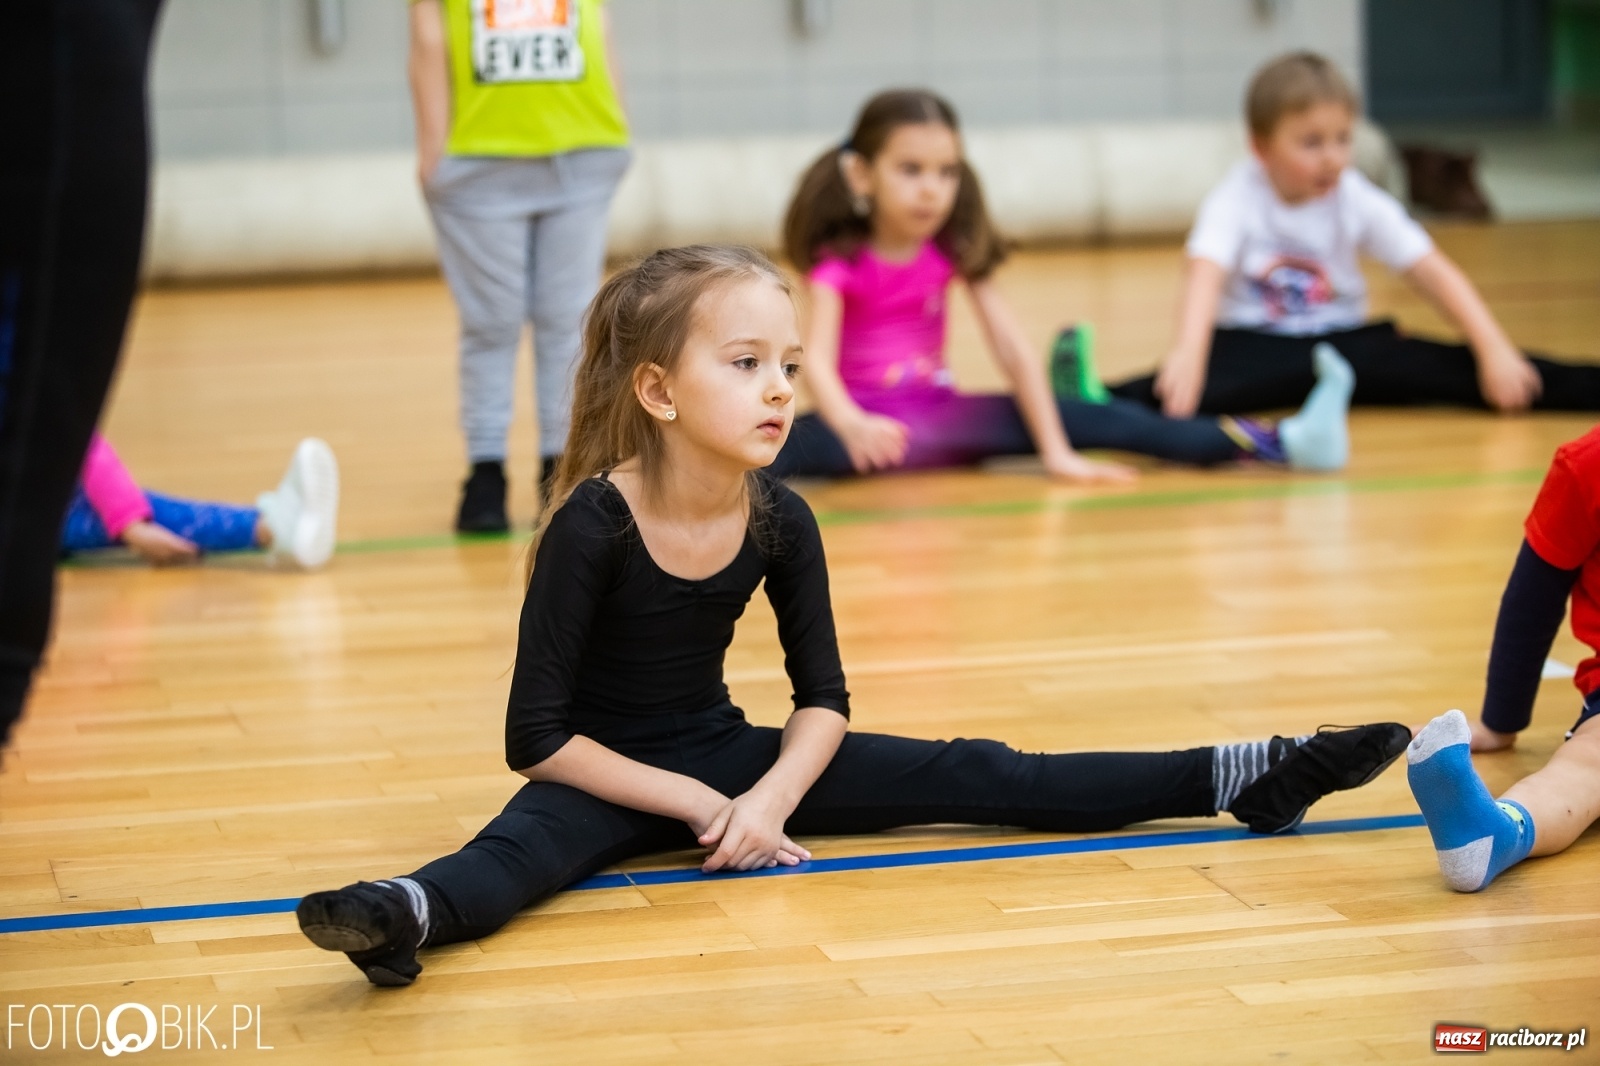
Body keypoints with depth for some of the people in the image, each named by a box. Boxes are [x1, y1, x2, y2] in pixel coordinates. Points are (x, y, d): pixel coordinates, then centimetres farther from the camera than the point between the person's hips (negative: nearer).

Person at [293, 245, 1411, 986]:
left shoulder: (779, 520, -8)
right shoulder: (594, 524, -23)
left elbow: (825, 698, 1)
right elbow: (540, 736, -21)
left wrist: (768, 798, -18)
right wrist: (694, 807, -22)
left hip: (725, 752, 5)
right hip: (607, 777, -5)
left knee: (968, 776, -2)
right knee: (529, 844, -40)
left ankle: (1242, 778, -1)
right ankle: (412, 914, -72)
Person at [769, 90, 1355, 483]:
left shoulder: (954, 250, -2)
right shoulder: (839, 261, -13)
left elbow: (1014, 352, -5)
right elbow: (817, 359, -30)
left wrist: (1057, 452, -13)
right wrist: (850, 425, -52)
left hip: (938, 419, 2)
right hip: (862, 418, -1)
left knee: (1083, 417, -14)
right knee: (797, 443, -38)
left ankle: (1281, 442, -20)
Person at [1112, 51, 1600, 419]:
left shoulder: (1358, 201, -2)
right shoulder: (1236, 201, -12)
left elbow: (1433, 273, -4)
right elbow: (1206, 274, -29)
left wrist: (1494, 349, -16)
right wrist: (1188, 351, -50)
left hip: (1343, 343, 4)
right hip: (1251, 343, -4)